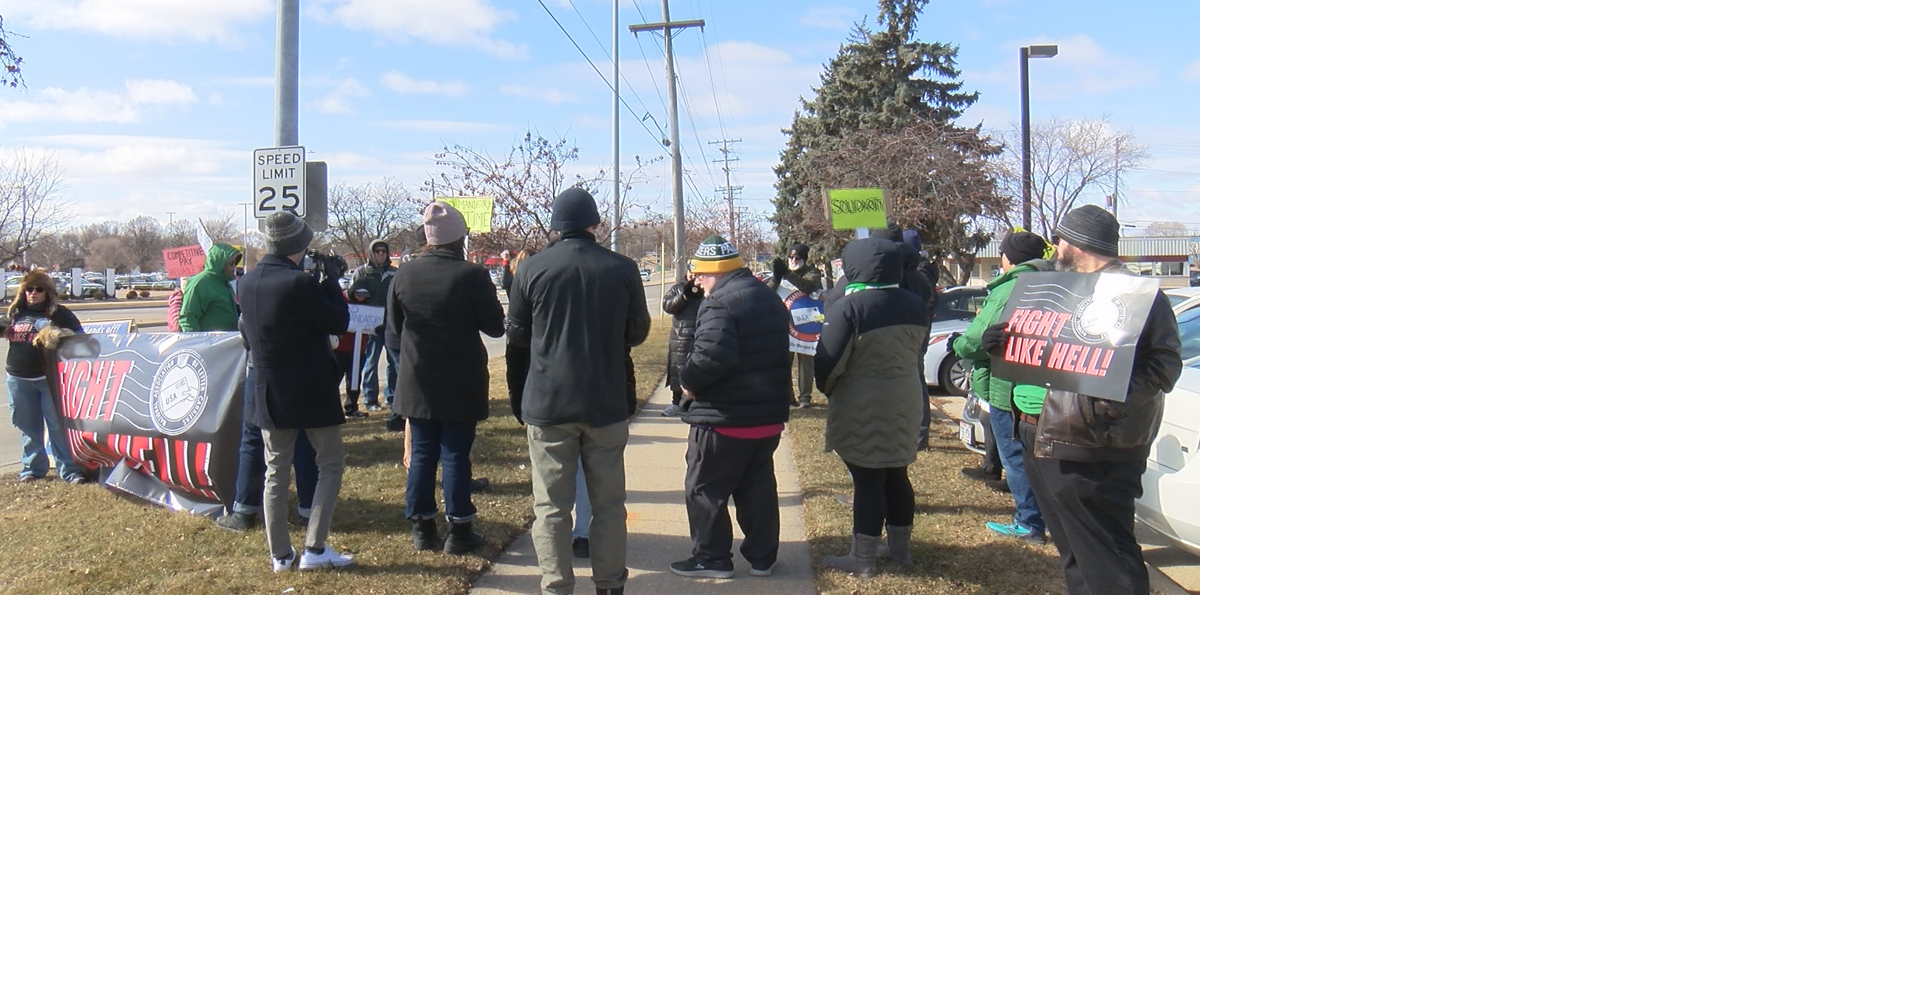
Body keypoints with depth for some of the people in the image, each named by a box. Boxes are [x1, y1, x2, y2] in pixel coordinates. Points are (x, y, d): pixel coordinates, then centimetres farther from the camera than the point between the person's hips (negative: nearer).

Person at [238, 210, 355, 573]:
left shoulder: (247, 283, 3)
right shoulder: (301, 283, -20)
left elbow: (246, 334, 14)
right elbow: (339, 321, -11)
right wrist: (331, 280, -2)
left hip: (268, 393, 6)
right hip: (310, 391, -6)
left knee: (276, 471, 11)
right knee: (331, 465, 6)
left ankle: (280, 555, 14)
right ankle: (315, 549, -2)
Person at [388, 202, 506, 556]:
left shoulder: (405, 274, 2)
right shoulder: (473, 275, -13)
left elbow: (393, 331, 9)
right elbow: (495, 326, -6)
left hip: (416, 383, 4)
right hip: (461, 384, -4)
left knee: (421, 454, 11)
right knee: (456, 456, 1)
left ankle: (422, 527, 15)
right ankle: (459, 530, 4)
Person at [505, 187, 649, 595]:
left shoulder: (531, 269, -2)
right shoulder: (623, 269, -3)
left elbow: (516, 338, 5)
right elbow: (637, 332, 8)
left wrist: (518, 401, 15)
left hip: (547, 406, -1)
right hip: (607, 404, 1)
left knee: (551, 506, 4)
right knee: (608, 503, 10)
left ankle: (556, 587, 6)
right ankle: (610, 584, 15)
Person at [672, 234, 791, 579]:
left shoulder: (720, 302, -19)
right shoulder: (769, 297, 12)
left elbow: (711, 356, -30)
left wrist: (688, 381, -13)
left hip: (724, 420, -9)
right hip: (769, 416, 9)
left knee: (706, 489, 4)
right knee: (758, 486, 15)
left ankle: (712, 557, 10)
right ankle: (762, 556, 20)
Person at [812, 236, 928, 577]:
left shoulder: (850, 306, -18)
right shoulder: (915, 305, 3)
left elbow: (829, 360, -16)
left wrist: (827, 389, 2)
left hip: (862, 407, -6)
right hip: (905, 401, 7)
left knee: (867, 479, -2)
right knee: (896, 475, 16)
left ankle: (863, 558, 4)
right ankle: (901, 548, 25)